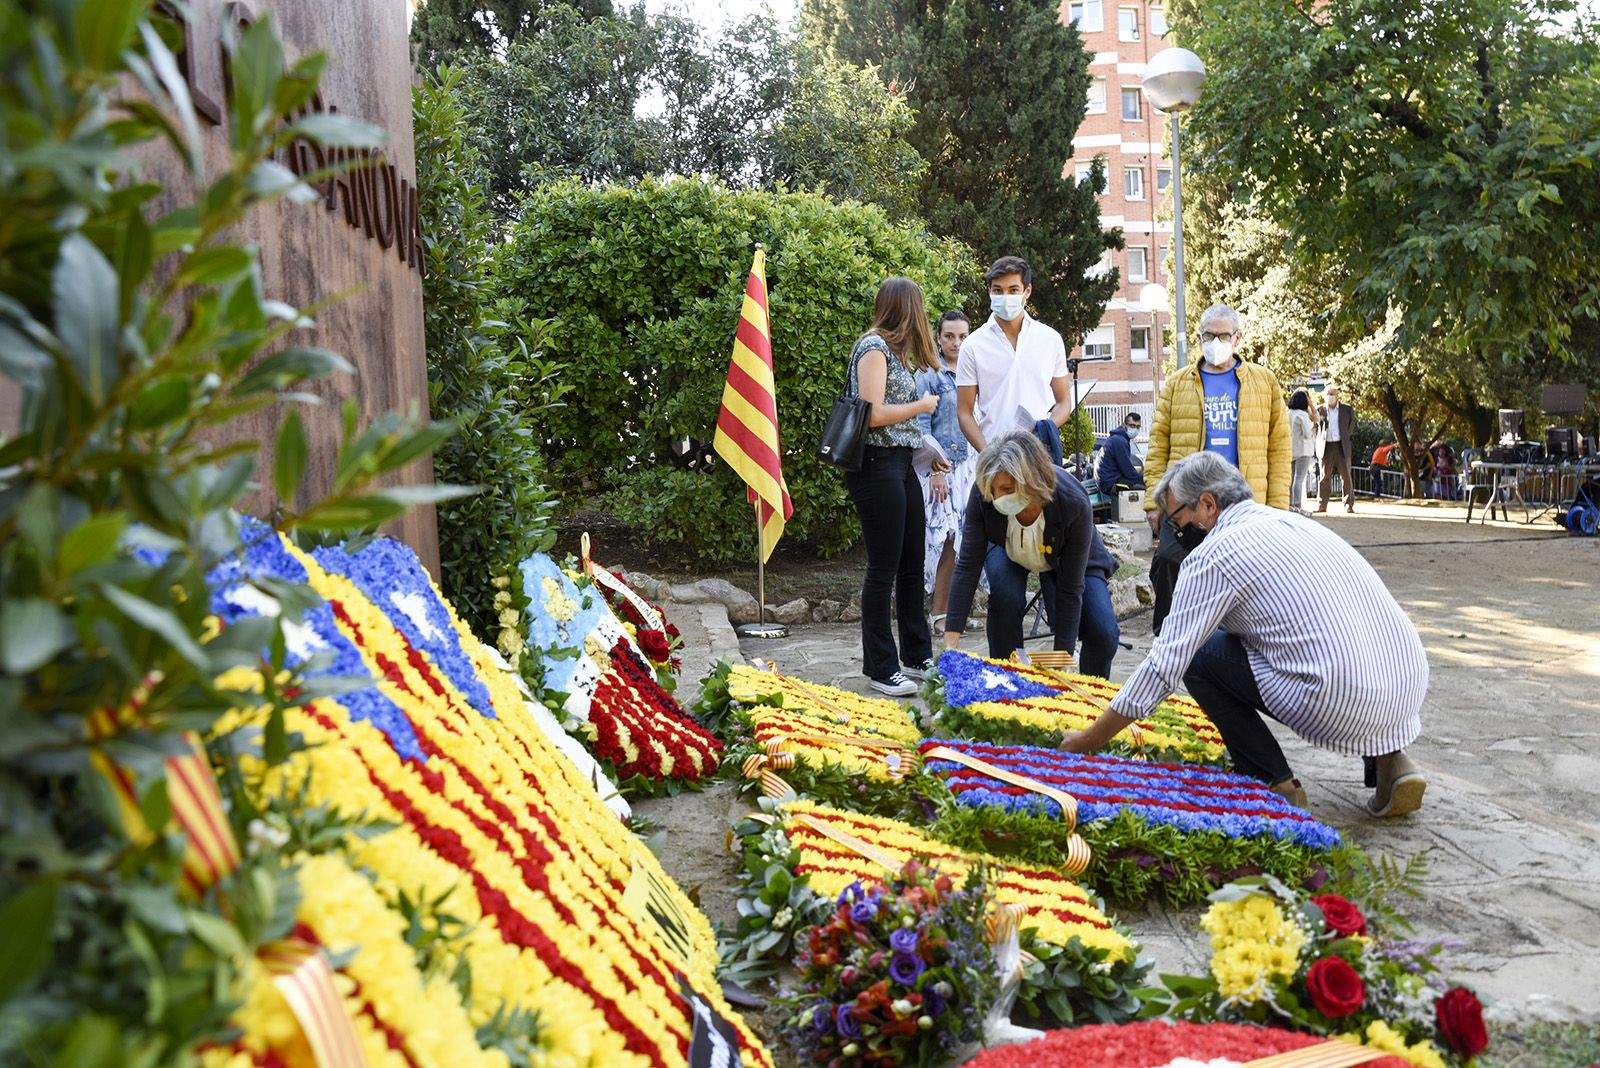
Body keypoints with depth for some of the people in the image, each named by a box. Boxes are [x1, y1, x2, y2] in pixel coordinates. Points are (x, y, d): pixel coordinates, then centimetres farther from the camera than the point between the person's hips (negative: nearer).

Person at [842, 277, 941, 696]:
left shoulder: (893, 349, 17)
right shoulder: (874, 346, -11)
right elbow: (873, 414, -18)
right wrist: (921, 406, -7)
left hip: (901, 464, 10)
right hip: (877, 464, -10)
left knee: (912, 563, 15)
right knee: (884, 568, -4)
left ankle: (917, 657, 27)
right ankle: (880, 669, 6)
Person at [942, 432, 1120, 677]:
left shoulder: (1074, 503, -39)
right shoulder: (983, 493, -35)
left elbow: (1071, 590, -32)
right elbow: (968, 567, -30)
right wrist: (950, 643, -35)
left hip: (1063, 558, -1)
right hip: (1007, 551, 1)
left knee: (1103, 634, -17)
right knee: (1005, 594, -32)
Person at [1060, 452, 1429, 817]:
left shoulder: (1212, 556, -5)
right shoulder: (1294, 520, 19)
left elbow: (1163, 666, -6)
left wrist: (1086, 742, 4)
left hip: (1343, 706, -8)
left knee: (1197, 656, 4)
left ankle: (1275, 787, 7)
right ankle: (1387, 760, 18)